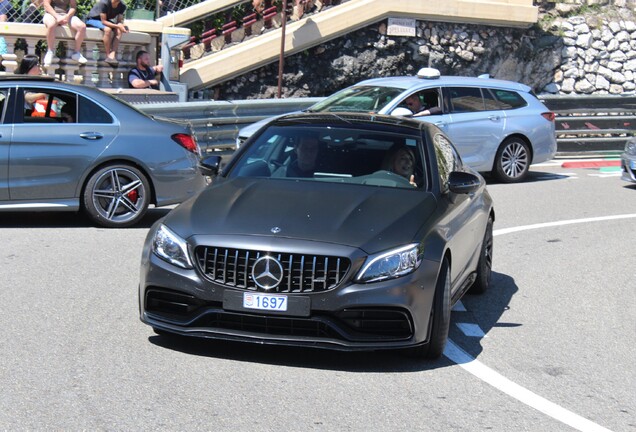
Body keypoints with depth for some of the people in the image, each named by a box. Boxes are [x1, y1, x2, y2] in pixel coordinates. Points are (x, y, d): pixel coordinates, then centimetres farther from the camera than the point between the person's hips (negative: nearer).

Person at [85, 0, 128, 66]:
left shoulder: (122, 6, -12)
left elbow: (119, 21, -9)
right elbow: (103, 21, -29)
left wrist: (121, 26, -33)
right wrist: (118, 26, -39)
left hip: (106, 20, 6)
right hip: (92, 19, -6)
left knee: (119, 31, -23)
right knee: (107, 29, -34)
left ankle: (112, 55, -32)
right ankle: (108, 56, -27)